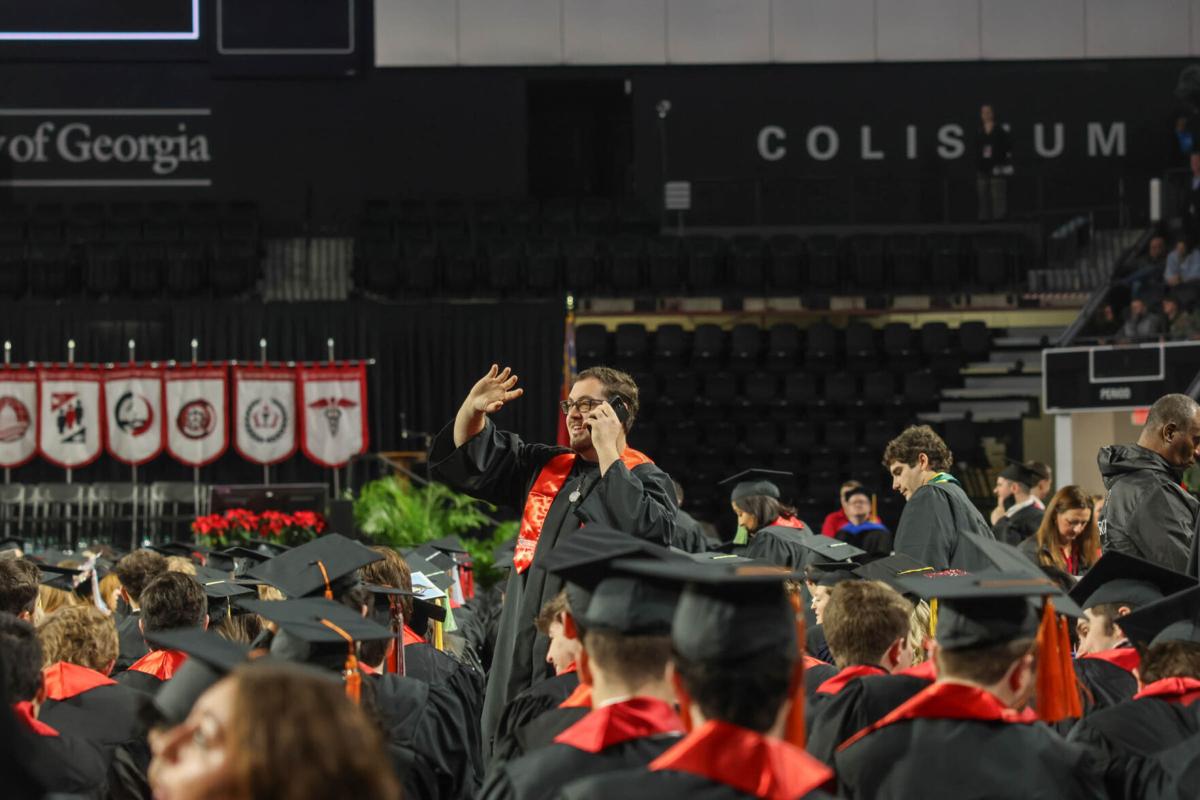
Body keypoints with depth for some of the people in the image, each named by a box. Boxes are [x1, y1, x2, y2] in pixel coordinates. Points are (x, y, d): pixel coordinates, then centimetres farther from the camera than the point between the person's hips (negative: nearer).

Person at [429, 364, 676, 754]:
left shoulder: (646, 480, -4)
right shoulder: (546, 467, 16)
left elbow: (644, 531, -26)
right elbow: (468, 459, 24)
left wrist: (607, 451, -19)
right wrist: (473, 410, 4)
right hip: (524, 650, 7)